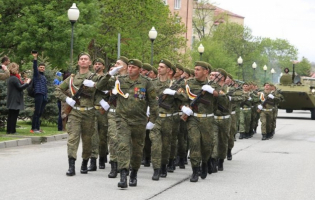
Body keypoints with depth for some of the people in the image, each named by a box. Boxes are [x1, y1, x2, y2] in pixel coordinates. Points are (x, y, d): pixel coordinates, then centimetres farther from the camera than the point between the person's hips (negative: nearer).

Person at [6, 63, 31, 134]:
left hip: (11, 100, 10)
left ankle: (9, 130, 12)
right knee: (14, 115, -6)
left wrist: (24, 82, 13)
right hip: (15, 100, -10)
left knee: (10, 115, 11)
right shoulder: (14, 78, -16)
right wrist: (27, 83, -6)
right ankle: (12, 130, -7)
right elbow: (20, 87, -19)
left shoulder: (10, 78, 14)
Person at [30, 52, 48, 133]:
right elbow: (34, 67, -14)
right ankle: (34, 128, -10)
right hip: (39, 95, -7)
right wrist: (35, 58, -27)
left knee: (40, 113, 6)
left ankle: (37, 127, 8)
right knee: (37, 112, -10)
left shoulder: (44, 77, 24)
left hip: (44, 96, 7)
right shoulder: (36, 75, 4)